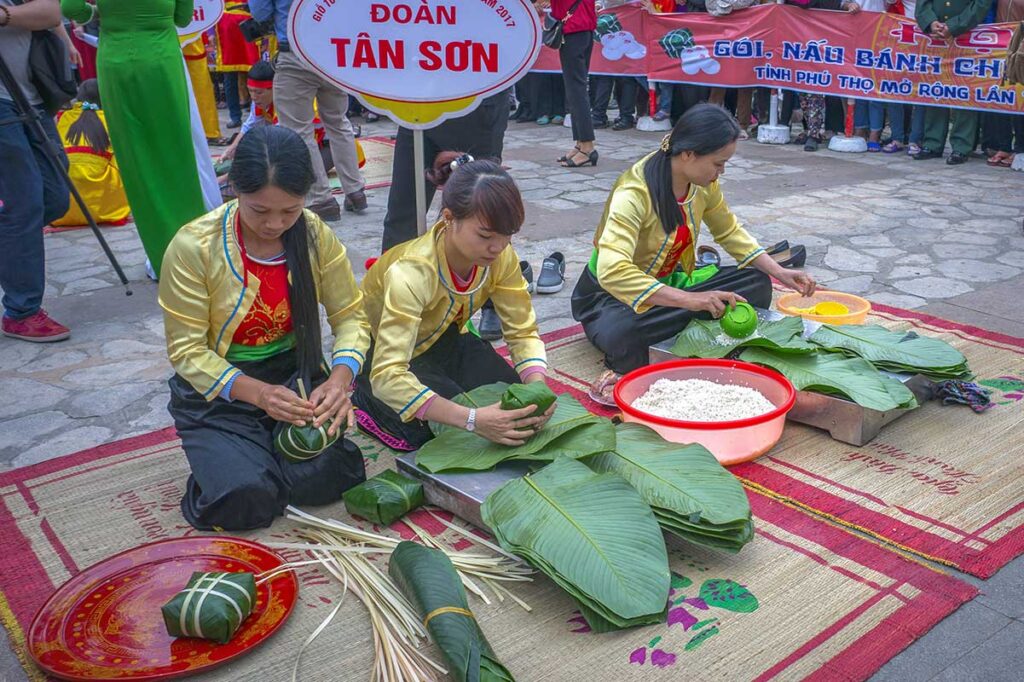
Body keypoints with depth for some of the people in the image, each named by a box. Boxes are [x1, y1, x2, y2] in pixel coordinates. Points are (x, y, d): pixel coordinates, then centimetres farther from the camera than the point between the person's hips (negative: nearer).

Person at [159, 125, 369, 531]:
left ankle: (265, 451, 13)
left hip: (295, 374, 3)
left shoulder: (315, 235, -8)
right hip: (218, 389, -2)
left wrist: (341, 376, -23)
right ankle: (217, 458, 13)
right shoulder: (193, 247, -18)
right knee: (244, 498, -23)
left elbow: (350, 316, -2)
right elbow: (186, 351, -14)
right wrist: (256, 392, -30)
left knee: (325, 478, -21)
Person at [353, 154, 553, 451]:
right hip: (383, 355, -5)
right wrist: (472, 419, -53)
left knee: (516, 407, -13)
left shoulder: (501, 255, -21)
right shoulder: (411, 272, -38)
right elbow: (386, 376, -45)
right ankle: (368, 403, 1)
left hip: (446, 342, 5)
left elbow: (523, 332, -13)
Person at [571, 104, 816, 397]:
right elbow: (612, 272, -43)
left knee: (757, 284, -9)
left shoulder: (703, 183, -7)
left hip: (669, 283, 8)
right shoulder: (634, 193, -30)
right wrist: (689, 300, -48)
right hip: (610, 295, -8)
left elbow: (729, 232, 10)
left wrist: (779, 273, -2)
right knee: (622, 334, -42)